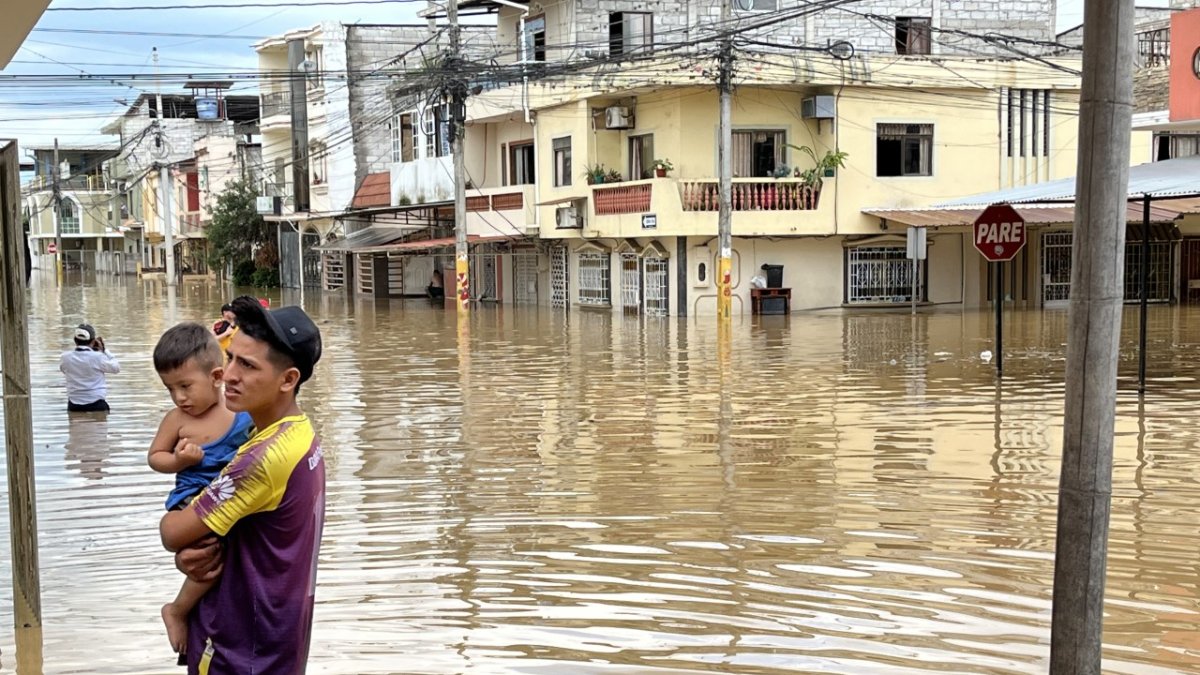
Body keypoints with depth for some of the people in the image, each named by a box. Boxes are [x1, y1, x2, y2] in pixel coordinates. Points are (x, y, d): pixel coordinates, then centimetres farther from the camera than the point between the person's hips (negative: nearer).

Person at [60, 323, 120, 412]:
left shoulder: (65, 358, -4)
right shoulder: (98, 357, -13)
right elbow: (116, 368, 3)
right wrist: (104, 350, 8)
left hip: (74, 408, 3)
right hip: (97, 406, -3)